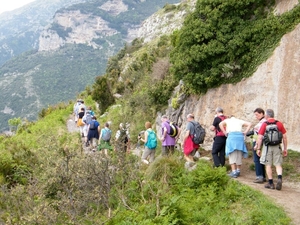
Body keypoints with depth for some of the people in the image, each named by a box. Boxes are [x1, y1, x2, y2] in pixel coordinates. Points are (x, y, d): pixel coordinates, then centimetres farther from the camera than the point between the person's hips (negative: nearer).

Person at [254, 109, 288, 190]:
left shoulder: (264, 124, -4)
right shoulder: (279, 124, 3)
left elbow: (260, 138, -6)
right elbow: (284, 137, 4)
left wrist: (258, 148, 2)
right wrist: (285, 148, 11)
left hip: (267, 147, -2)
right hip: (277, 147, 2)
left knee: (268, 165, 8)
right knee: (278, 165, 7)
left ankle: (271, 183, 9)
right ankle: (279, 178, -17)